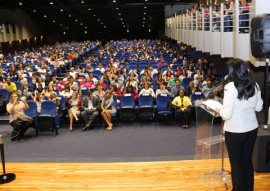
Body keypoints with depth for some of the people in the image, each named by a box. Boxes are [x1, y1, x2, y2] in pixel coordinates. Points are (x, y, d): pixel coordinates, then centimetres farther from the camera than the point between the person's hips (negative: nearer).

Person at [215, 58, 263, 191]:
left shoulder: (231, 86, -20)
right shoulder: (254, 85, -2)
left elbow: (226, 114, -21)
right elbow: (259, 107, 8)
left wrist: (219, 110, -1)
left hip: (235, 131, -6)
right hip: (252, 129, 6)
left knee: (236, 164, 10)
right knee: (247, 161, 20)